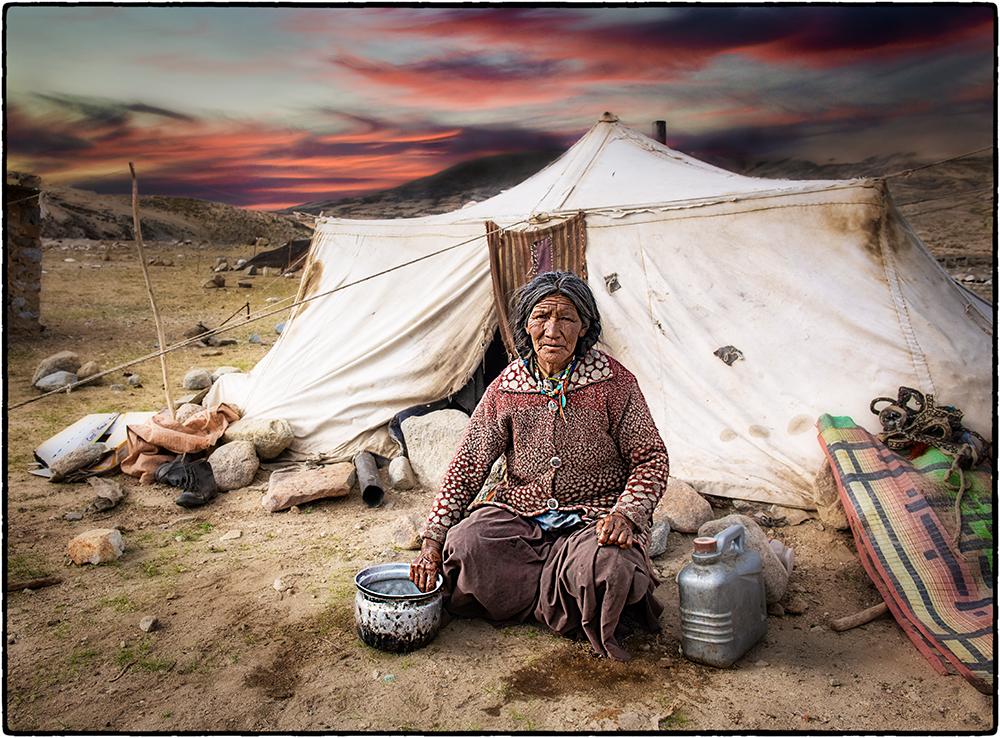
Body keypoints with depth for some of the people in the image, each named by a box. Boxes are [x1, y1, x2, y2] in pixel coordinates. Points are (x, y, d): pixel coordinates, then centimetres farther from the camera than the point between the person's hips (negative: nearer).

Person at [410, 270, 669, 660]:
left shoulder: (613, 382, -9)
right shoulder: (506, 388, -3)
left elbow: (651, 459, -2)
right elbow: (467, 466, 0)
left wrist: (625, 514, -20)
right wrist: (432, 539, -6)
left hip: (594, 515, -2)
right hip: (520, 511, 3)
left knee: (607, 567, -35)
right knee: (465, 545, -25)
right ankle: (574, 605, -10)